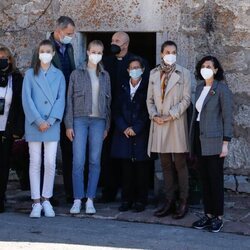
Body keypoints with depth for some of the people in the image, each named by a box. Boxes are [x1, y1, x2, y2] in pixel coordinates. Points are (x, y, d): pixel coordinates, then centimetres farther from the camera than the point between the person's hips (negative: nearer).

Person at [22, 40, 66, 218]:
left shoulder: (58, 75, 8)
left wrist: (50, 121, -10)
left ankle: (46, 200, 9)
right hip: (34, 125, -1)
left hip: (52, 125, 1)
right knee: (35, 163, 2)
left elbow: (61, 99, 2)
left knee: (50, 163, -1)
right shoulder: (30, 74, 5)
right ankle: (36, 202, 5)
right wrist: (38, 121, -11)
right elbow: (27, 99, -2)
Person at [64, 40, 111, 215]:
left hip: (98, 121, 2)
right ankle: (78, 200, 0)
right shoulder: (77, 74, 5)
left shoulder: (105, 76, 12)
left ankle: (90, 200, 8)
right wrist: (69, 124, -3)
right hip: (80, 120, -2)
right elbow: (70, 100, 3)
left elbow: (108, 101, 12)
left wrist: (107, 126, 7)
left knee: (95, 161, 2)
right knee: (78, 161, -7)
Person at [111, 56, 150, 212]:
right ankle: (127, 200, 10)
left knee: (141, 168, -1)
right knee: (126, 168, 4)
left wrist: (136, 129, -10)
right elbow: (118, 110, 9)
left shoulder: (147, 87, 1)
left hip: (141, 134, -3)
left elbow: (148, 111, -5)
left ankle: (140, 201, 5)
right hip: (124, 133, 3)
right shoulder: (123, 87, 12)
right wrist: (124, 128, -5)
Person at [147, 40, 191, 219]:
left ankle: (183, 203, 3)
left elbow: (186, 99, -4)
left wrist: (171, 115, -12)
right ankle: (169, 202, 12)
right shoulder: (154, 74, 12)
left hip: (176, 124, -4)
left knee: (180, 164, -2)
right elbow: (150, 99, 12)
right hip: (159, 124, 4)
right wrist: (153, 115, -4)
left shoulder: (184, 74, 1)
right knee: (166, 165, 7)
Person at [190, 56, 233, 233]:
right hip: (199, 139, 6)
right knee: (205, 178, 9)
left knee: (215, 178, -2)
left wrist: (225, 143, -13)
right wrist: (193, 140, 11)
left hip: (214, 140, -6)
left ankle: (218, 217, 7)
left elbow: (228, 118, -9)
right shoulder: (200, 88, 13)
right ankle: (208, 214, 16)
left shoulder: (222, 89, -7)